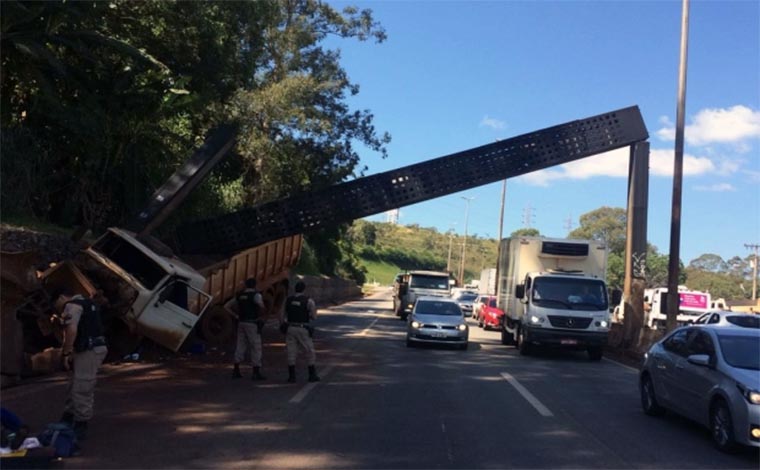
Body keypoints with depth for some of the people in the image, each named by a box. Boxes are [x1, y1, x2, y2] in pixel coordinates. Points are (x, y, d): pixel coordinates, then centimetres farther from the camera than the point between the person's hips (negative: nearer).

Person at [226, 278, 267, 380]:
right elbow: (261, 305, -28)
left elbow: (226, 306, 16)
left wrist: (236, 315, 12)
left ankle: (236, 371, 12)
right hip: (252, 324, -6)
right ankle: (256, 373, -4)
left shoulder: (240, 295, 12)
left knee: (240, 347, 11)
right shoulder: (256, 295, -8)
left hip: (241, 323, 7)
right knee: (256, 348, -2)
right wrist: (261, 316, -12)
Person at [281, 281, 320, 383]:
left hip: (290, 328, 3)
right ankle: (312, 375, 12)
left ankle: (292, 376, 6)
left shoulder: (288, 300, 6)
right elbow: (314, 316, -5)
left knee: (291, 352, 7)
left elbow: (283, 315, 7)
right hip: (302, 329, -3)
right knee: (310, 352, 9)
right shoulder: (308, 301, -6)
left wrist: (282, 327, 16)